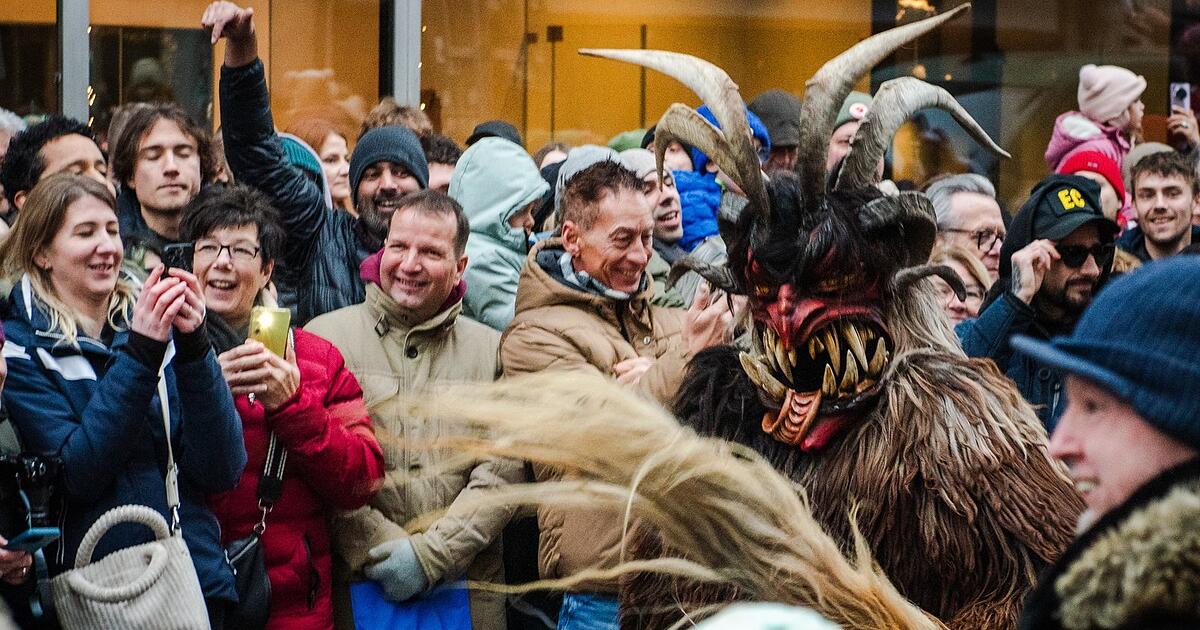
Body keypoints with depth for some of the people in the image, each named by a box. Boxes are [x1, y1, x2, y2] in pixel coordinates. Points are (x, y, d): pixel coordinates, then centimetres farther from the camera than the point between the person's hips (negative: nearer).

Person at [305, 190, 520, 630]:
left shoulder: (493, 351, 8)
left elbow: (501, 474, -1)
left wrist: (431, 553, -12)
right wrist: (380, 549, -14)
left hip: (467, 589, 2)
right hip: (356, 589, -2)